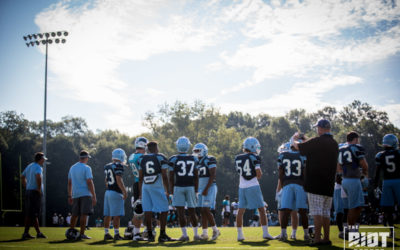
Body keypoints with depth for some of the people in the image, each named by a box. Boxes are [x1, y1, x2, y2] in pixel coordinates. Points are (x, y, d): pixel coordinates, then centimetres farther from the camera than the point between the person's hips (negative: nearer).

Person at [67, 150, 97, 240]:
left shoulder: (72, 168, 13)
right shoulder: (86, 168, -7)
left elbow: (69, 183, 16)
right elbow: (89, 183, -13)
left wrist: (69, 196, 22)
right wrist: (94, 196, -11)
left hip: (75, 194, 6)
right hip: (85, 194, -6)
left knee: (75, 214, 14)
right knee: (84, 214, -5)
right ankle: (82, 234, -8)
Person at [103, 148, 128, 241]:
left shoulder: (107, 167, 13)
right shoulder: (118, 166, -12)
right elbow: (119, 180, -18)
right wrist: (124, 191, -15)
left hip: (107, 192, 8)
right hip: (116, 192, -8)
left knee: (108, 215, 10)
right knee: (117, 215, -5)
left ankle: (106, 234, 14)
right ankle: (116, 234, -4)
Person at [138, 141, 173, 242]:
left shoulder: (142, 159, 10)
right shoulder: (161, 158, -1)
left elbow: (140, 177, 11)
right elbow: (164, 176, -3)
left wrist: (140, 191, 17)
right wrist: (167, 190, 3)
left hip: (145, 187, 4)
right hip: (157, 186, -4)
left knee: (148, 211, 5)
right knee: (164, 210, 3)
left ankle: (150, 235, 7)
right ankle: (162, 235, 0)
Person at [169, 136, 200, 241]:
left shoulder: (174, 159, -5)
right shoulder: (193, 159, 4)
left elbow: (171, 177, -3)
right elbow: (196, 177, 6)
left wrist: (172, 190, 5)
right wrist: (196, 190, 13)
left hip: (178, 187, -3)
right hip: (190, 187, 3)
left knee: (180, 211, -2)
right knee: (191, 211, 10)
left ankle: (185, 234, -7)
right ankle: (196, 234, 13)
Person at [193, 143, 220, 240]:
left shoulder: (210, 160, -10)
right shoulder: (197, 162, 14)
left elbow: (212, 175, -16)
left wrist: (206, 189, -20)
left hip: (210, 188, -8)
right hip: (201, 189, 8)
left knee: (206, 210, -14)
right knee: (202, 211, 4)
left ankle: (215, 230, 1)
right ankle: (204, 234, 7)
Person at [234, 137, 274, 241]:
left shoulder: (238, 158, 7)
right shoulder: (254, 157, -8)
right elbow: (259, 173, -13)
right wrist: (258, 177, 9)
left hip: (242, 187, 5)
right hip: (253, 186, -5)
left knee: (241, 210, 8)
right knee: (261, 209, 4)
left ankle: (239, 234, 7)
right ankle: (265, 232, 2)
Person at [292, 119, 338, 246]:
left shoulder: (316, 142, -12)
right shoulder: (335, 144, 10)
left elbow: (298, 146, 1)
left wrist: (294, 139, 25)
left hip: (315, 183, -7)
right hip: (329, 184, 7)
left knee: (317, 211, -7)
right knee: (326, 212, 12)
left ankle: (317, 238, -10)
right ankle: (326, 238, 14)